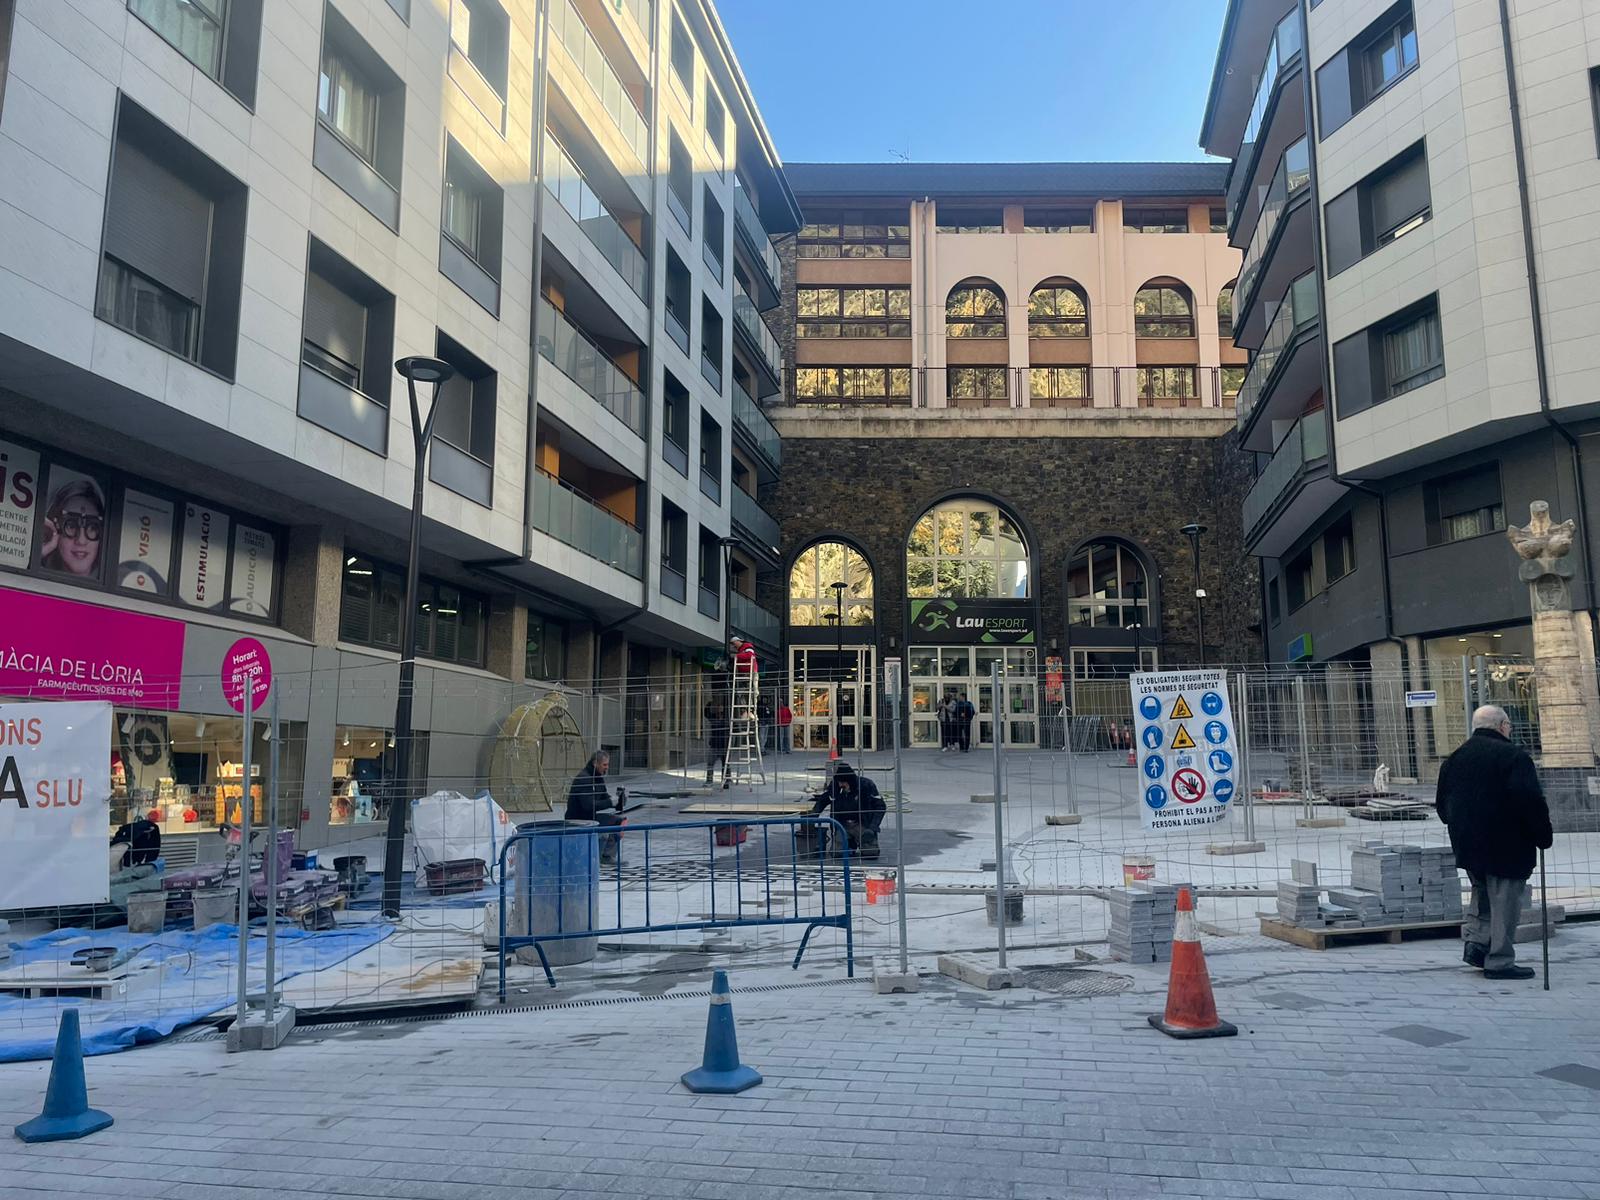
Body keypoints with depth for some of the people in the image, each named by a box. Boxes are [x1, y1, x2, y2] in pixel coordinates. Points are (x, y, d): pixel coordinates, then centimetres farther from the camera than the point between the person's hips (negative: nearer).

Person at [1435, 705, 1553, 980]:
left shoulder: (1455, 757, 9)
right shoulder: (1513, 756, -13)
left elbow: (1442, 803, 14)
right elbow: (1531, 802, -19)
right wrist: (1543, 836, -7)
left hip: (1467, 844, 7)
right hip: (1506, 846, -6)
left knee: (1482, 894, 22)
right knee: (1504, 901, 1)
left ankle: (1476, 941, 10)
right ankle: (1499, 962, 4)